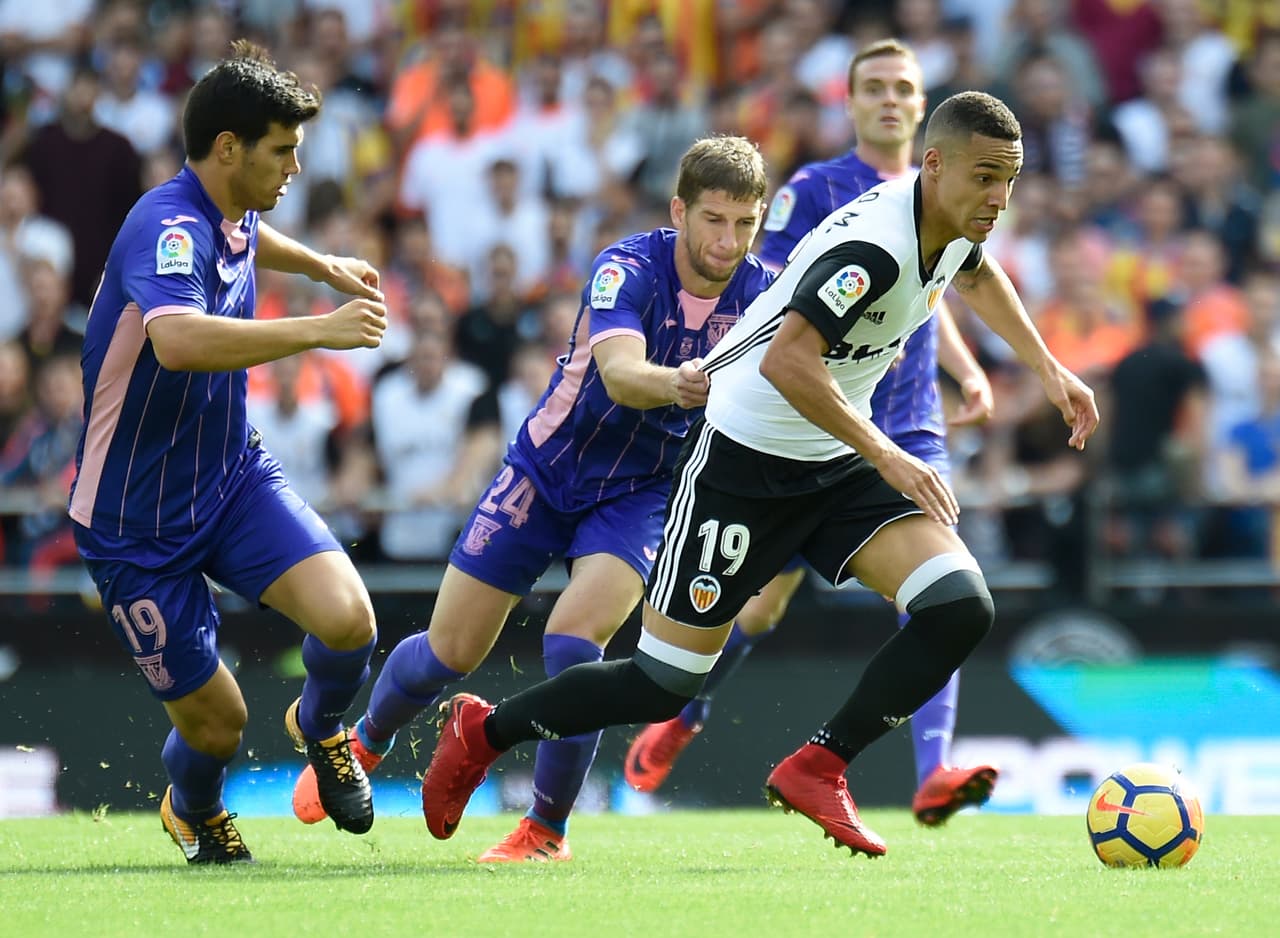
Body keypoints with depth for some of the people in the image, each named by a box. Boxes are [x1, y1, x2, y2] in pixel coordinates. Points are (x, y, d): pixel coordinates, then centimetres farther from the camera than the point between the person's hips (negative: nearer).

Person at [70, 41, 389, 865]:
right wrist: (320, 330, -48)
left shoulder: (230, 216, 1)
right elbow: (179, 339, -50)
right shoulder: (166, 230, -27)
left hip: (234, 474, 7)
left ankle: (320, 725, 17)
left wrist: (319, 264, 22)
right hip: (141, 522, -7)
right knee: (216, 721, 1)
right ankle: (193, 811, 38)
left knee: (347, 617, -19)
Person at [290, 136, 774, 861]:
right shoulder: (628, 270, -25)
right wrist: (672, 384, -64)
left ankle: (547, 829, -4)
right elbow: (620, 372, -43)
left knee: (572, 639, -24)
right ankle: (364, 744, 40)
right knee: (449, 653, 6)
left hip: (640, 493, 1)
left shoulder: (760, 293, -14)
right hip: (547, 472, -1)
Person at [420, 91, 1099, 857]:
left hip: (842, 462, 8)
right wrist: (889, 458, -35)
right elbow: (785, 362, -38)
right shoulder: (875, 246, -29)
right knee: (664, 685, -2)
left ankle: (819, 767, -3)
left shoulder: (956, 224, -1)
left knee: (962, 608, -14)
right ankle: (481, 733, 22)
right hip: (748, 456, -8)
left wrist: (1048, 368, 26)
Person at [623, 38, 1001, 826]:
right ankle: (683, 717, 35)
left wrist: (968, 371, 13)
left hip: (913, 432, 4)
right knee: (765, 602, 7)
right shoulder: (815, 191, -5)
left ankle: (935, 774, -27)